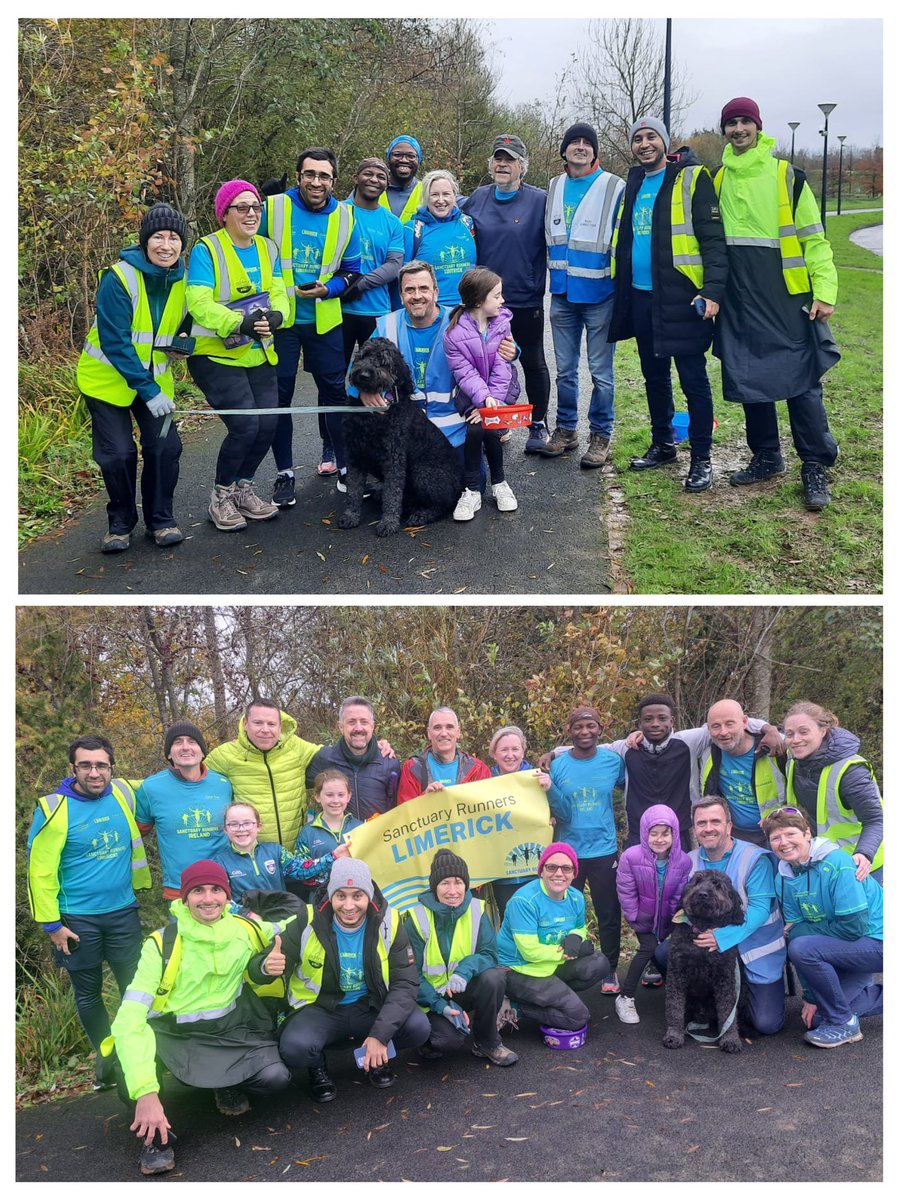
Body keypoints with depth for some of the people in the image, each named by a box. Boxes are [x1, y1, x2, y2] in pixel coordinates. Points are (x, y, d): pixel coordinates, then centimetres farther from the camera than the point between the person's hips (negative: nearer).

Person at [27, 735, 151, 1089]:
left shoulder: (124, 794, -5)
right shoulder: (55, 809, -14)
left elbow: (134, 842, 12)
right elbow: (41, 871, -11)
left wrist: (140, 884, 10)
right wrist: (52, 924, -10)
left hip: (124, 912, 2)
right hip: (77, 919, -2)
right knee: (88, 993, 11)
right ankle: (106, 1056, 28)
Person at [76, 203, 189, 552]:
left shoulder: (184, 281, -5)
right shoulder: (119, 278, -22)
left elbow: (188, 325, 13)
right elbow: (115, 343, -24)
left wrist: (183, 345, -11)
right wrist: (148, 391, -25)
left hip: (155, 378, 4)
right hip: (107, 378, -4)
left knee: (165, 446, -7)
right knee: (118, 453, -6)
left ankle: (161, 519, 13)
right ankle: (120, 523, 16)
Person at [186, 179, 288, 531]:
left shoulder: (267, 248, 8)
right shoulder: (207, 250, -12)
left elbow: (279, 294, 1)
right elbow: (199, 304, -22)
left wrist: (275, 315, -22)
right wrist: (241, 323, -33)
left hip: (259, 355, 6)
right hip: (216, 356, -6)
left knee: (268, 425, 0)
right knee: (245, 425, -17)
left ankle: (243, 489, 25)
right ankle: (221, 497, 4)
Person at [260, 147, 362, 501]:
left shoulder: (344, 217, 1)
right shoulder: (273, 208, -5)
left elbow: (351, 271, 6)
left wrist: (327, 289, -12)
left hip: (324, 320, 2)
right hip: (279, 319, -1)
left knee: (334, 391, 8)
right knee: (280, 396, 3)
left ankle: (344, 463, 23)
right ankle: (284, 474, 14)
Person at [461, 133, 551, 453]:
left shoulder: (539, 200, -7)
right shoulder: (477, 199, 4)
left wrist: (539, 283, -10)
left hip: (526, 301, -3)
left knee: (533, 363, 10)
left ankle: (538, 424, 22)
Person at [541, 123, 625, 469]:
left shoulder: (614, 188, -6)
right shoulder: (554, 188, 9)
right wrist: (555, 275, 14)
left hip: (599, 294, -5)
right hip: (562, 294, 5)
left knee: (600, 371, 2)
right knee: (565, 369, 13)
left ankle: (600, 435, 11)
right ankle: (565, 429, 24)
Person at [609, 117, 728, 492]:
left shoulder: (692, 179, -7)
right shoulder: (633, 185, 14)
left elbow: (713, 238, -12)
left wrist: (713, 290, -22)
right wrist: (621, 290, 15)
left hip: (682, 297, -7)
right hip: (641, 298, 7)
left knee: (693, 380, -1)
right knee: (654, 376, 16)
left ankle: (701, 459, 6)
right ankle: (662, 445, 30)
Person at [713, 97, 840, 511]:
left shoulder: (787, 175, -1)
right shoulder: (720, 180, 11)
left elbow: (813, 238, -3)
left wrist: (825, 290, -10)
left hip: (787, 297, -4)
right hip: (740, 301, 4)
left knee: (801, 379, -4)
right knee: (748, 378, 9)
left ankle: (815, 467, 3)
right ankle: (766, 457, 24)